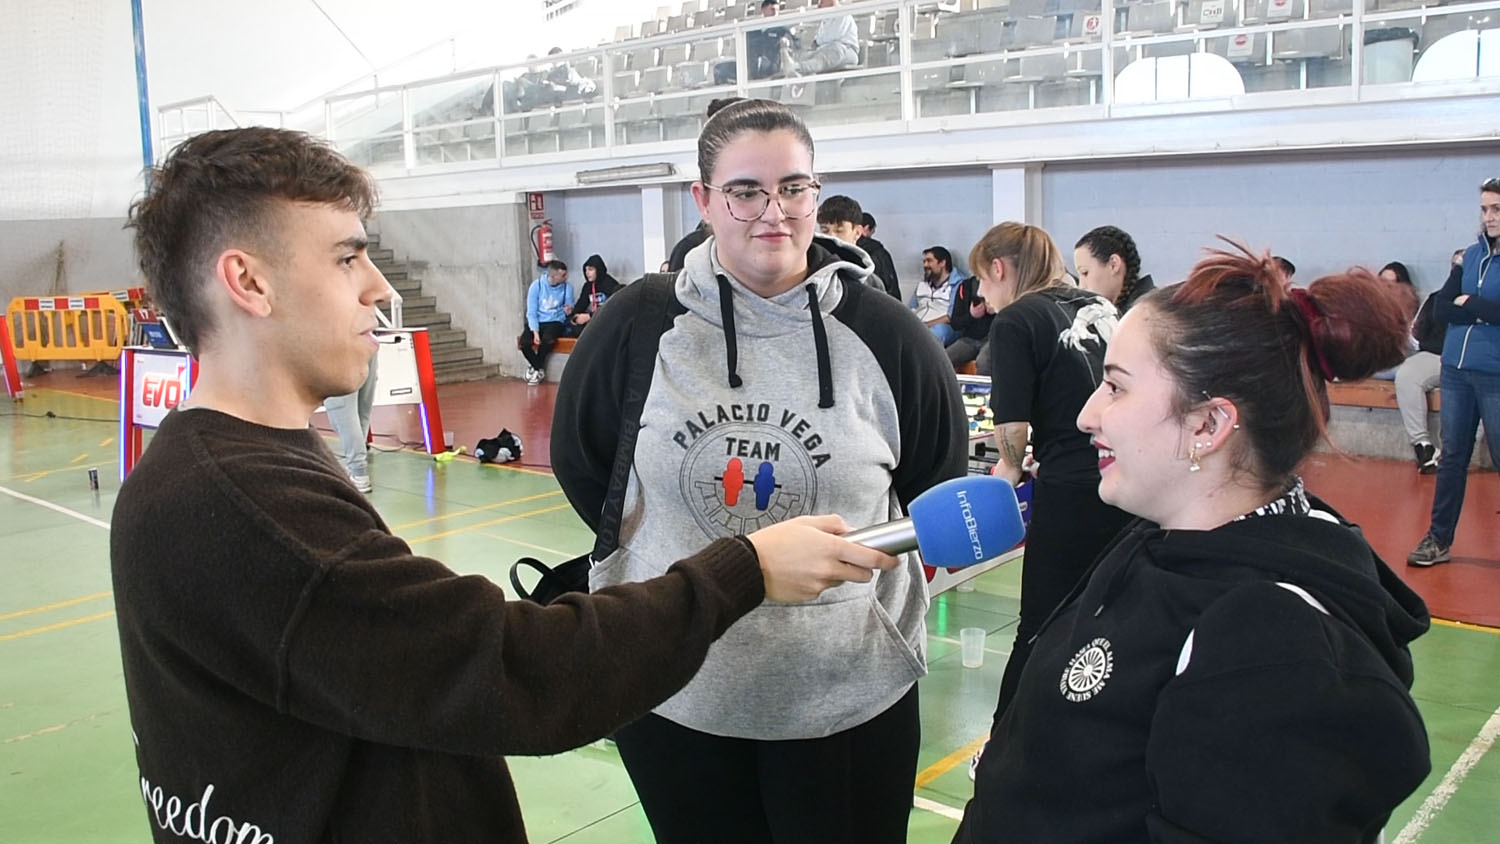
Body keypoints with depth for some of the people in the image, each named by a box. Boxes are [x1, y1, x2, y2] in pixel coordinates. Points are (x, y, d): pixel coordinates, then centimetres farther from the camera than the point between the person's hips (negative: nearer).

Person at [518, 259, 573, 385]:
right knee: (523, 342, -28)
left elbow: (570, 311, 4)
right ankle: (539, 369, -1)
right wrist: (535, 332, -19)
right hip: (537, 322, 1)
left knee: (547, 339, -35)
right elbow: (531, 312, -6)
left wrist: (569, 311, -22)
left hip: (555, 322, 0)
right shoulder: (536, 285, -6)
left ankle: (535, 367, -8)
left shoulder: (567, 287, -4)